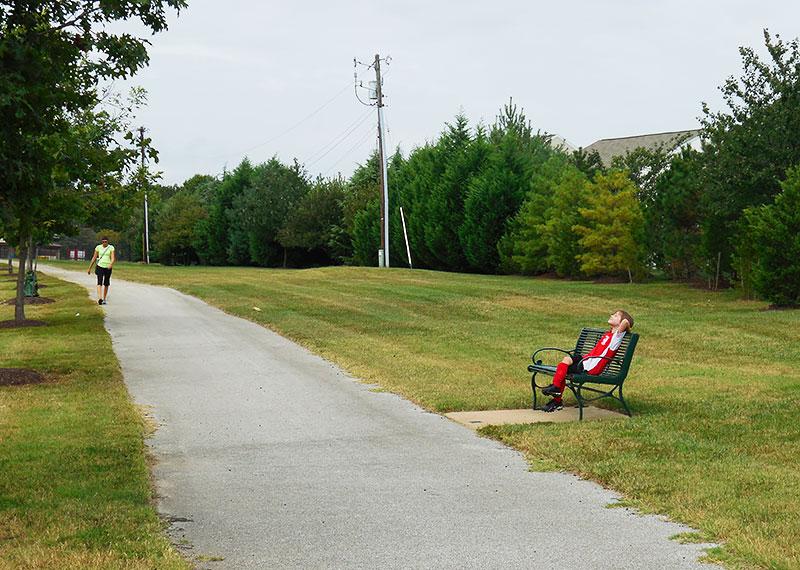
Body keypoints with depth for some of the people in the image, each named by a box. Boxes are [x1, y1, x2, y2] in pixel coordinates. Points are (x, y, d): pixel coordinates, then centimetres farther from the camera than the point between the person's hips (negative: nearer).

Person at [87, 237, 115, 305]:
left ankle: (104, 299, 23)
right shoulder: (98, 247, 3)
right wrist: (89, 268, 10)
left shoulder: (111, 248, -1)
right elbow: (94, 258, 8)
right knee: (99, 282, -16)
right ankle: (100, 298, -30)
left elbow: (113, 258, -12)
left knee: (106, 284, 10)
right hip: (100, 266, 0)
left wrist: (111, 264, -33)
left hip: (108, 268, 1)